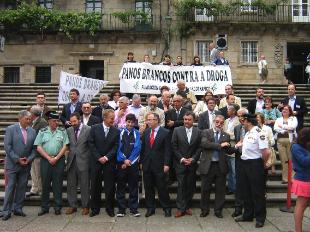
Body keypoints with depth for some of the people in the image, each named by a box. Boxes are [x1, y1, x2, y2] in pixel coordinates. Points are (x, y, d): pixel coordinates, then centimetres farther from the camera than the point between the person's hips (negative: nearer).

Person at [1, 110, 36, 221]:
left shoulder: (32, 131, 7)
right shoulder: (11, 129, -4)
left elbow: (34, 148, 7)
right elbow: (7, 146, -9)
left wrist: (29, 159, -8)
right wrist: (17, 159, -13)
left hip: (26, 165, 4)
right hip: (12, 164, -4)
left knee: (22, 187, 8)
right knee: (10, 187, 0)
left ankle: (17, 208, 19)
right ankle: (6, 211, 8)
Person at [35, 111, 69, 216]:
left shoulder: (62, 131, 5)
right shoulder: (42, 131, 5)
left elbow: (65, 146, 0)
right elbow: (38, 147, 0)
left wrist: (56, 158, -9)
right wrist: (49, 158, -8)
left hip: (59, 160, 0)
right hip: (45, 160, 0)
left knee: (58, 184, 3)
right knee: (45, 184, 6)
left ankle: (57, 207, 12)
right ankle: (44, 207, 16)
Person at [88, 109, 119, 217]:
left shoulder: (116, 131, 2)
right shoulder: (94, 128, 0)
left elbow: (115, 147, -2)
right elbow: (91, 144, -3)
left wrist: (106, 157, -12)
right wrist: (99, 158, -10)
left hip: (110, 162, 0)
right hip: (96, 161, 0)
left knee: (110, 187, 4)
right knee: (95, 186, 6)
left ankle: (110, 208, 18)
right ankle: (95, 208, 19)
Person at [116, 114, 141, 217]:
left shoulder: (137, 133, 4)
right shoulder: (120, 132, 4)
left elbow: (137, 148, -4)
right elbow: (118, 147, 0)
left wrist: (129, 160, -9)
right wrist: (124, 160, -9)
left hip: (133, 163, 0)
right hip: (121, 163, 0)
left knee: (134, 187, 4)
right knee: (121, 186, 4)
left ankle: (134, 209, 13)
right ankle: (121, 209, 13)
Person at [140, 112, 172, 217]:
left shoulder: (165, 132, -5)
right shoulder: (146, 132, 9)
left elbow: (167, 150, -8)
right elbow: (143, 148, 11)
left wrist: (166, 164, -12)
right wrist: (141, 161, 6)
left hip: (159, 165, -4)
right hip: (147, 164, 4)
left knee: (162, 188, 3)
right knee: (148, 188, 10)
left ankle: (167, 208, 17)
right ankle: (150, 208, 23)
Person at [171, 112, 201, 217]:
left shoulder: (198, 132, 3)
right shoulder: (177, 130, 0)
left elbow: (199, 148, 3)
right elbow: (174, 146, -2)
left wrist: (193, 159, -8)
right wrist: (181, 159, -8)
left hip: (192, 163, 2)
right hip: (180, 163, -2)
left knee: (190, 185, 7)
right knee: (181, 185, -4)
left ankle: (187, 206, 20)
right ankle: (181, 208, 2)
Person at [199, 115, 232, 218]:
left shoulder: (226, 135, 10)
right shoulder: (206, 132, 1)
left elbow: (228, 150, 4)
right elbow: (204, 144, -17)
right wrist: (220, 145, -18)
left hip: (221, 165, 2)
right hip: (207, 165, -2)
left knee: (220, 189, 9)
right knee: (205, 189, 7)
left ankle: (218, 210, 24)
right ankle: (204, 210, 23)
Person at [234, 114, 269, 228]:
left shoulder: (259, 133, -17)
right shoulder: (247, 133, 11)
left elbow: (266, 152, -22)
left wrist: (263, 163, -7)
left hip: (255, 165, -9)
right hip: (244, 163, 9)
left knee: (258, 192, 3)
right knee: (246, 191, 16)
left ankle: (260, 218, 17)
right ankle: (248, 215, 30)